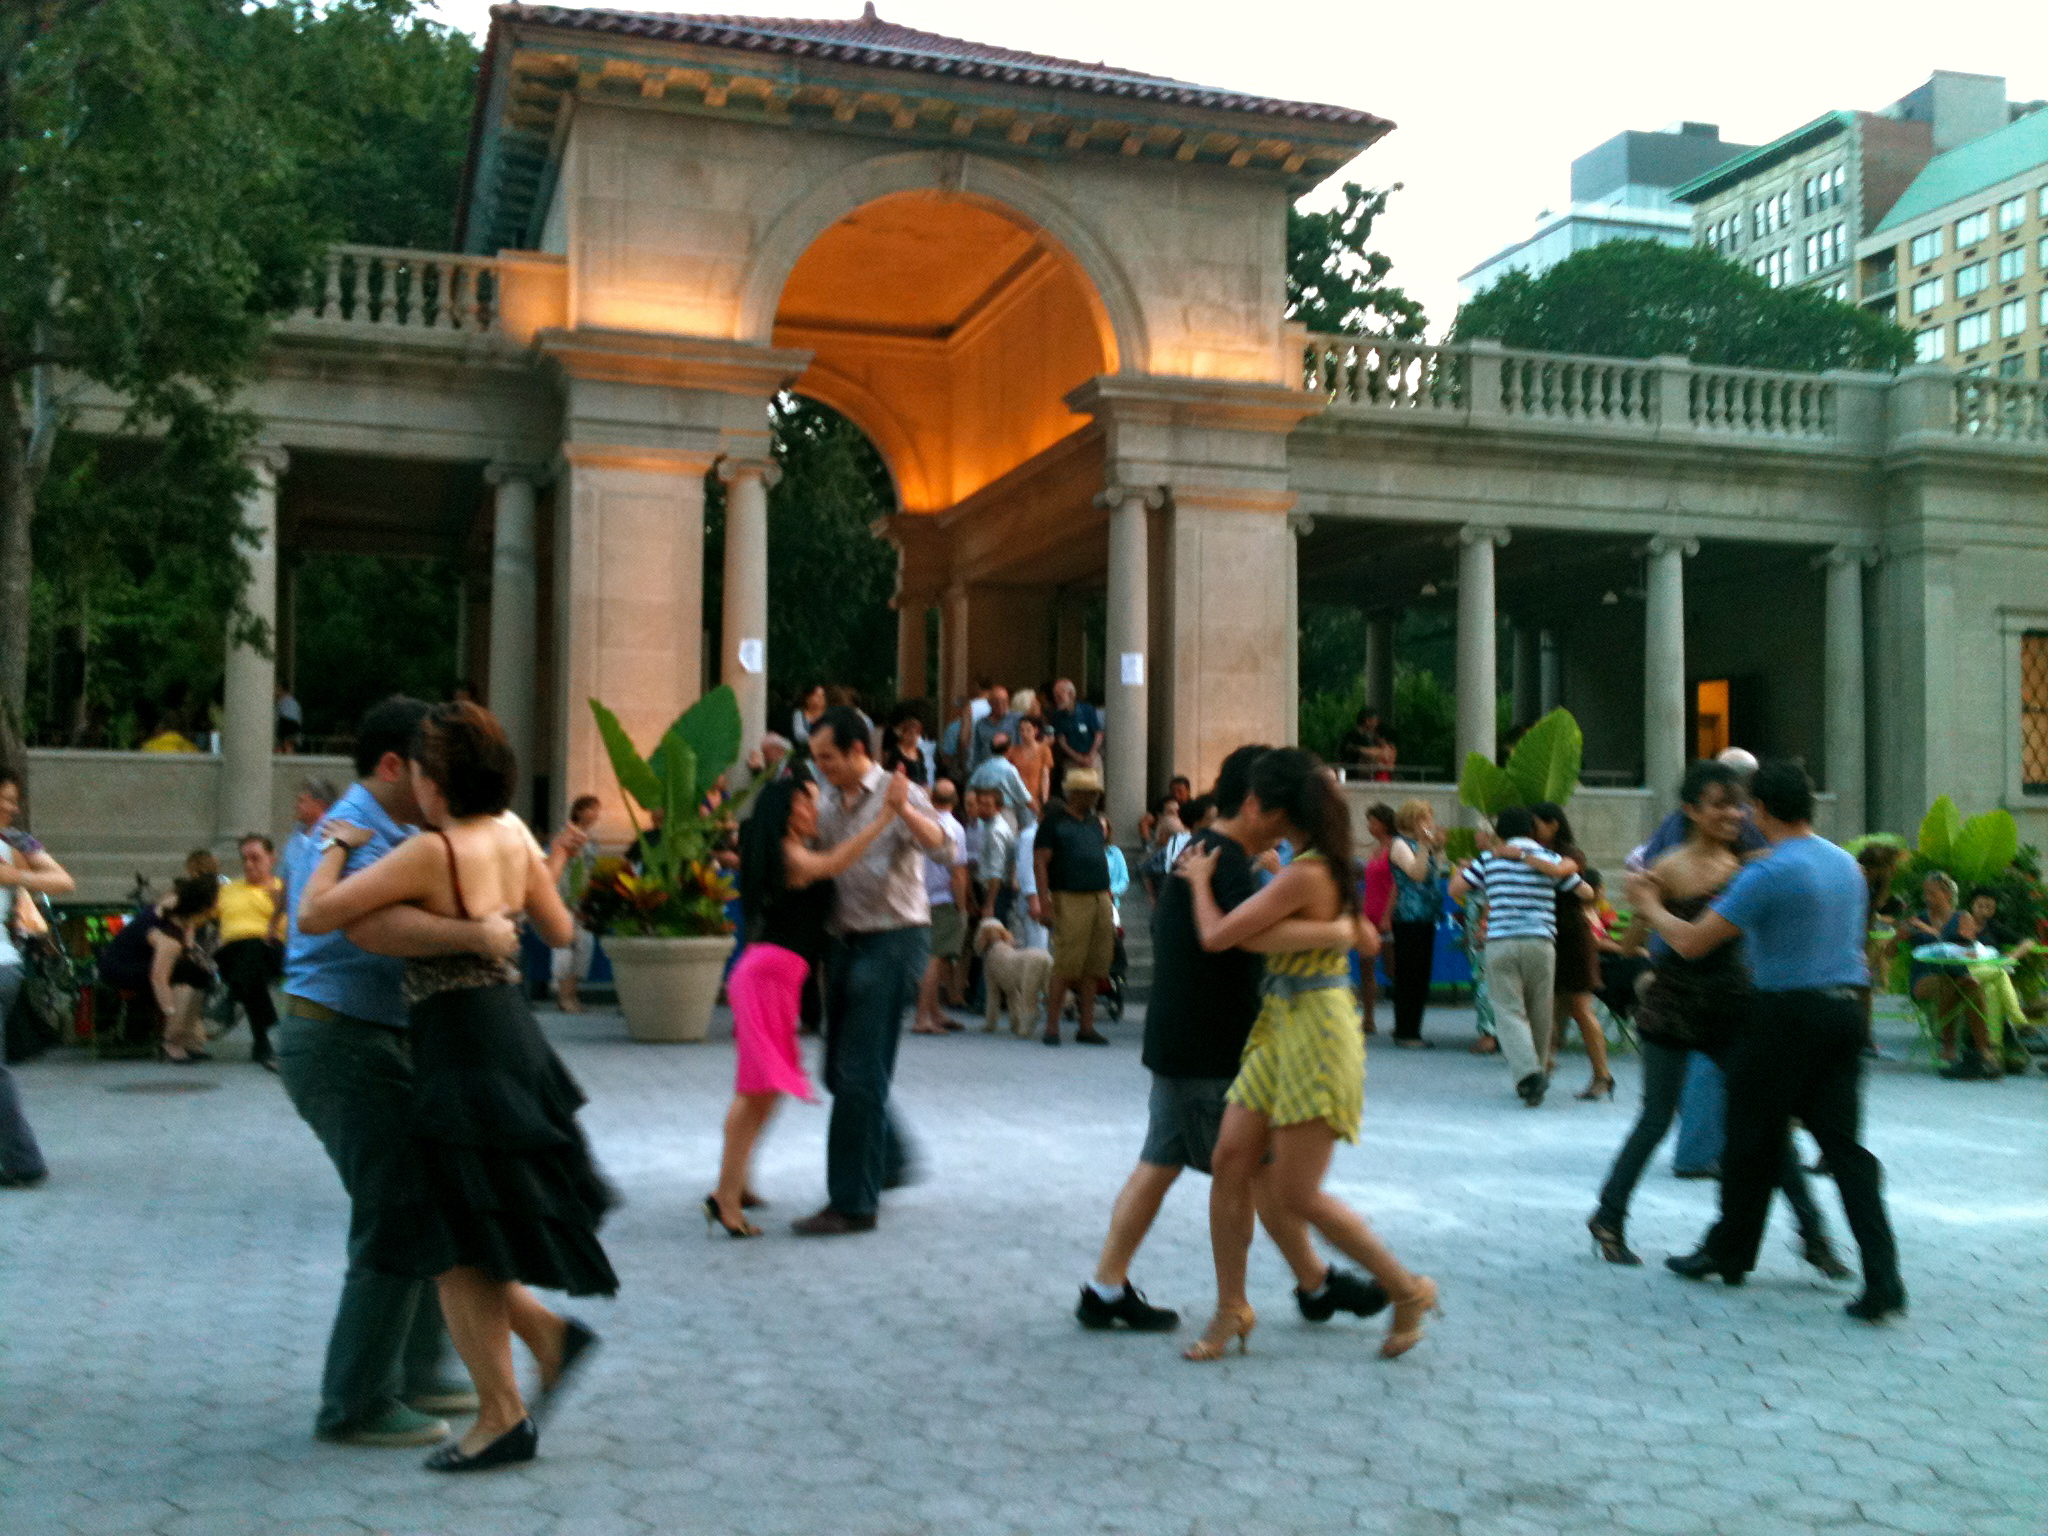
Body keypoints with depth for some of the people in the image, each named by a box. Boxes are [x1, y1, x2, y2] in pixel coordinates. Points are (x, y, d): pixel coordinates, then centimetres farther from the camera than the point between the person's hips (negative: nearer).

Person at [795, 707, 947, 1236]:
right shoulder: (828, 805, 12)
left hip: (893, 940, -8)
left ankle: (852, 1203, -2)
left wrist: (904, 811, -49)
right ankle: (890, 1158, 37)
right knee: (839, 1069, 15)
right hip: (845, 940, 8)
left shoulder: (898, 795, -9)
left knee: (858, 1073, -9)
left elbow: (935, 840, -29)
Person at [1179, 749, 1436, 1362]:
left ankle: (1408, 1291, 12)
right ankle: (1231, 1310, 12)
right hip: (1278, 1031, 10)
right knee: (1230, 1161, 4)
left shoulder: (1303, 874, -21)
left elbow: (1216, 935, -19)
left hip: (1316, 1035, -10)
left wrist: (1200, 879, -2)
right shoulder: (1326, 868, 9)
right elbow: (1368, 942, 21)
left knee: (1296, 1196, -5)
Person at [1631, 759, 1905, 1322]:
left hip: (1785, 1015, -7)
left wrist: (1649, 905, 4)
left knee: (1754, 1143, 9)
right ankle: (1882, 1280, -4)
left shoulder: (1769, 873, -15)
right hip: (1845, 1010, 7)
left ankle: (1729, 1254, 24)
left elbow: (1691, 942, -14)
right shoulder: (1847, 865, 10)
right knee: (1844, 1144, 5)